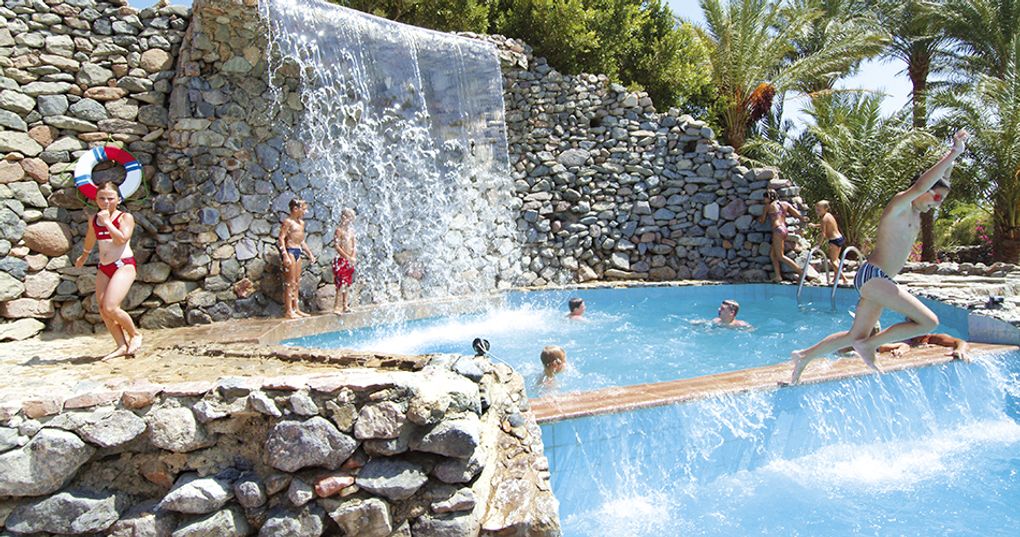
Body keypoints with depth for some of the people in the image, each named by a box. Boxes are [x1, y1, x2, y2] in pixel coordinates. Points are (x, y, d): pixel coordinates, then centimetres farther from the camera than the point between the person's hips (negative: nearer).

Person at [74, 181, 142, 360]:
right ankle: (122, 346, 6)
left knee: (110, 308, -19)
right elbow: (90, 240, 34)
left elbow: (122, 239, -19)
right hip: (104, 267, 7)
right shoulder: (94, 220, 14)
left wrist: (107, 221, -12)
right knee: (102, 310, -2)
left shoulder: (125, 217, -2)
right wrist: (84, 256, 48)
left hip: (124, 265, -7)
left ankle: (135, 335, 4)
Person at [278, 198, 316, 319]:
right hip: (290, 251, -8)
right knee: (290, 282, -6)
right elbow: (281, 238, -16)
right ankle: (288, 311, -2)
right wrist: (285, 255, -24)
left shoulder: (301, 222, 16)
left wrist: (310, 253, 21)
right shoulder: (288, 221, -9)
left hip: (298, 251, 8)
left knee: (297, 282, 11)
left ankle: (296, 309, 17)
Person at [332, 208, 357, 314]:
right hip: (341, 260, -7)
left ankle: (345, 305, 18)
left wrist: (353, 256, -6)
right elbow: (337, 246, -15)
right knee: (341, 284, -11)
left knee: (347, 283, 11)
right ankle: (337, 307, -9)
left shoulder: (351, 230, 12)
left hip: (350, 261, 7)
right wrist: (347, 257, -17)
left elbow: (355, 245, 10)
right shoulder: (339, 230, -9)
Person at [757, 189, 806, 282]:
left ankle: (801, 272, -12)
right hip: (785, 230, 7)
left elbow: (762, 221, 12)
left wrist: (759, 219, 34)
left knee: (780, 256, -6)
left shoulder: (768, 206, 3)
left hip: (778, 230, -7)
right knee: (772, 254, 12)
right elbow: (798, 214, 8)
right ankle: (777, 276, 4)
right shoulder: (785, 204, 15)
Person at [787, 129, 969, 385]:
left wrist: (953, 156, 19)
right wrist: (954, 153, -23)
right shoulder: (900, 204, -7)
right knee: (929, 321, -14)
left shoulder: (916, 213, 18)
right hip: (873, 275, -10)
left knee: (856, 336, 12)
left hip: (877, 280, 10)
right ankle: (868, 345, -5)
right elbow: (920, 186, -29)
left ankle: (805, 356, 17)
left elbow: (941, 179, 32)